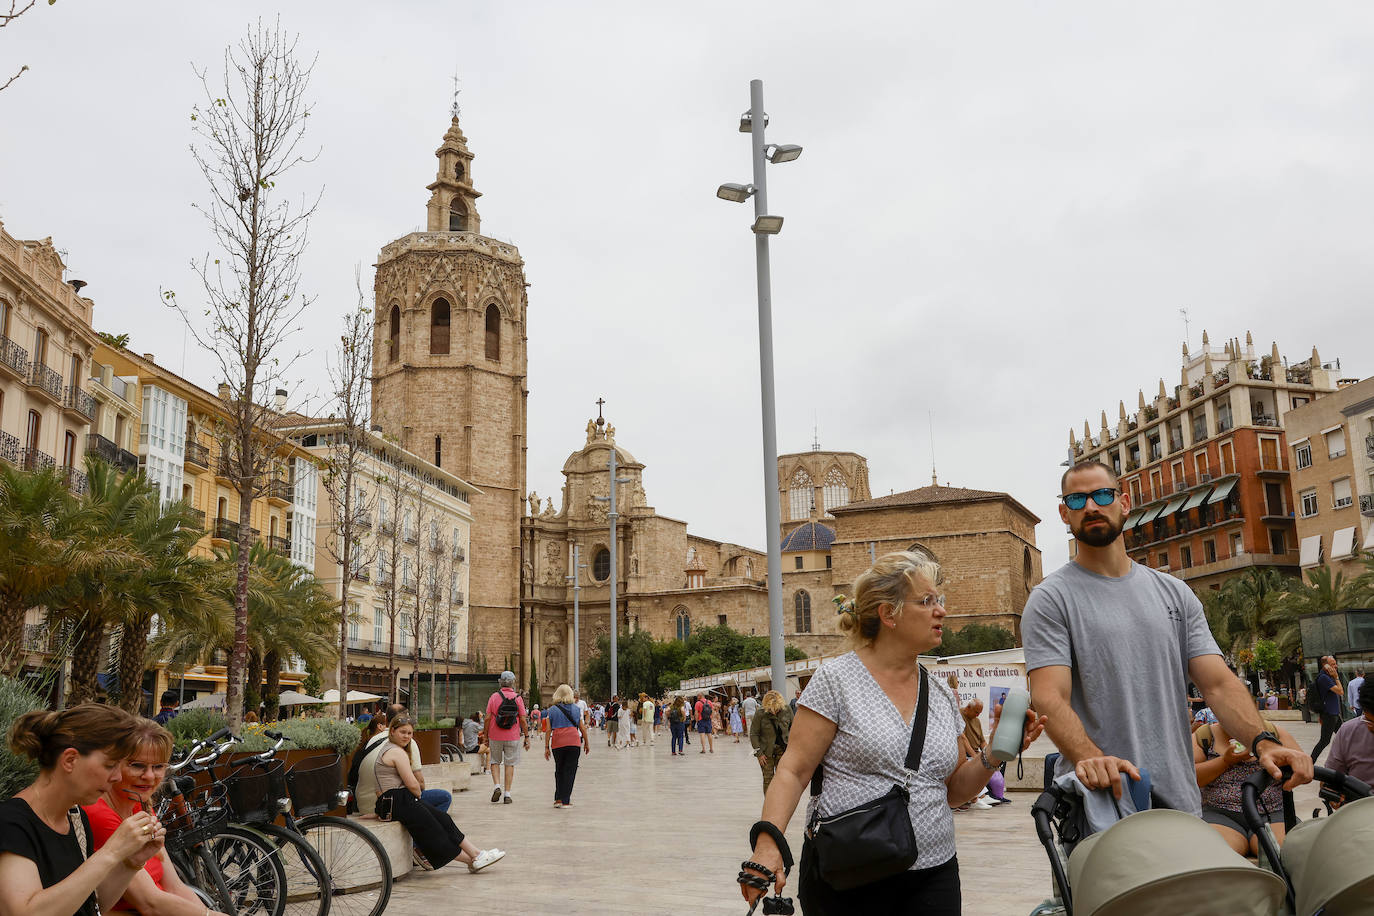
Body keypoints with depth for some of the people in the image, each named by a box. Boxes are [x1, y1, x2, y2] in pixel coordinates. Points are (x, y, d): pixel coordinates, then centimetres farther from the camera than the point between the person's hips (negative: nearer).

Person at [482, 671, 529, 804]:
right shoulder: (518, 698, -4)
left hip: (495, 737, 0)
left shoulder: (494, 697, -4)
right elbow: (523, 720, -5)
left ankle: (497, 786, -1)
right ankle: (507, 794, 6)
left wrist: (485, 736, 5)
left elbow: (487, 718, -5)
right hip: (512, 737, 0)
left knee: (495, 761, 17)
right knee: (509, 764, 8)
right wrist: (526, 737, 3)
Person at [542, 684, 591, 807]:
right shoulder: (576, 709, 8)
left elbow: (548, 730, 2)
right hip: (574, 742, -1)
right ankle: (565, 801, 2)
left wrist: (546, 747, 6)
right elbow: (582, 728, 7)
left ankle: (558, 799, 13)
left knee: (559, 771, 16)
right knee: (570, 771, 4)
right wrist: (586, 743, 17)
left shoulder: (552, 710, 6)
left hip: (557, 743, 1)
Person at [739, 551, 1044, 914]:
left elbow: (953, 791, 14)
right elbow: (794, 770, -10)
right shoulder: (836, 679, -7)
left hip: (933, 877, 5)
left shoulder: (942, 694, 9)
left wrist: (995, 754, -2)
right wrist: (768, 843, -23)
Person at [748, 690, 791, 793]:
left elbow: (793, 728, 9)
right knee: (768, 779, 4)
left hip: (782, 749, 2)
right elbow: (753, 734, -7)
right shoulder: (760, 714, -14)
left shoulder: (786, 710, -7)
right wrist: (759, 753, -10)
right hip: (766, 751, -2)